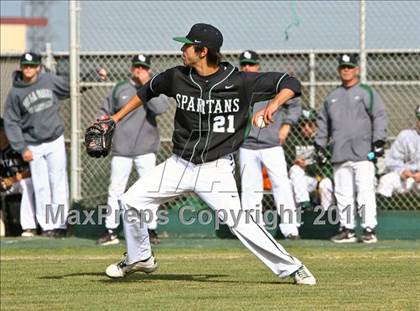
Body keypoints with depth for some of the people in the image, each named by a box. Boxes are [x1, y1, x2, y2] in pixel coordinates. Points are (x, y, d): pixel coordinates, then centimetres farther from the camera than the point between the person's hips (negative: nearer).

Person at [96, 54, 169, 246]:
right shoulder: (119, 89, 7)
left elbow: (161, 108, -17)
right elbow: (105, 111, 16)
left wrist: (146, 85, -17)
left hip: (146, 148, -1)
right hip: (121, 149, 1)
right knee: (115, 190, 1)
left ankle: (151, 230, 7)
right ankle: (111, 232, 7)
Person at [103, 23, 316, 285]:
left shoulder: (239, 82, -15)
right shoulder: (177, 77, -2)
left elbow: (290, 84, -13)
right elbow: (147, 91, 18)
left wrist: (273, 105, -32)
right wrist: (116, 118, 20)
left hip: (216, 168, -5)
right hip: (179, 164, 5)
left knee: (237, 220, -20)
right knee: (131, 201, 5)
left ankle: (291, 268, -10)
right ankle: (140, 258, 29)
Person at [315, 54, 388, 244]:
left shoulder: (367, 93, 3)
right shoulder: (332, 97, 18)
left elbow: (379, 117, -4)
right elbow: (323, 122, 24)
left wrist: (379, 141, -12)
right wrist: (320, 144, 16)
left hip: (362, 153, -5)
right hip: (339, 155, 5)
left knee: (365, 191, -10)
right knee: (343, 194, 5)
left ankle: (369, 229, -9)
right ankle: (347, 229, 10)